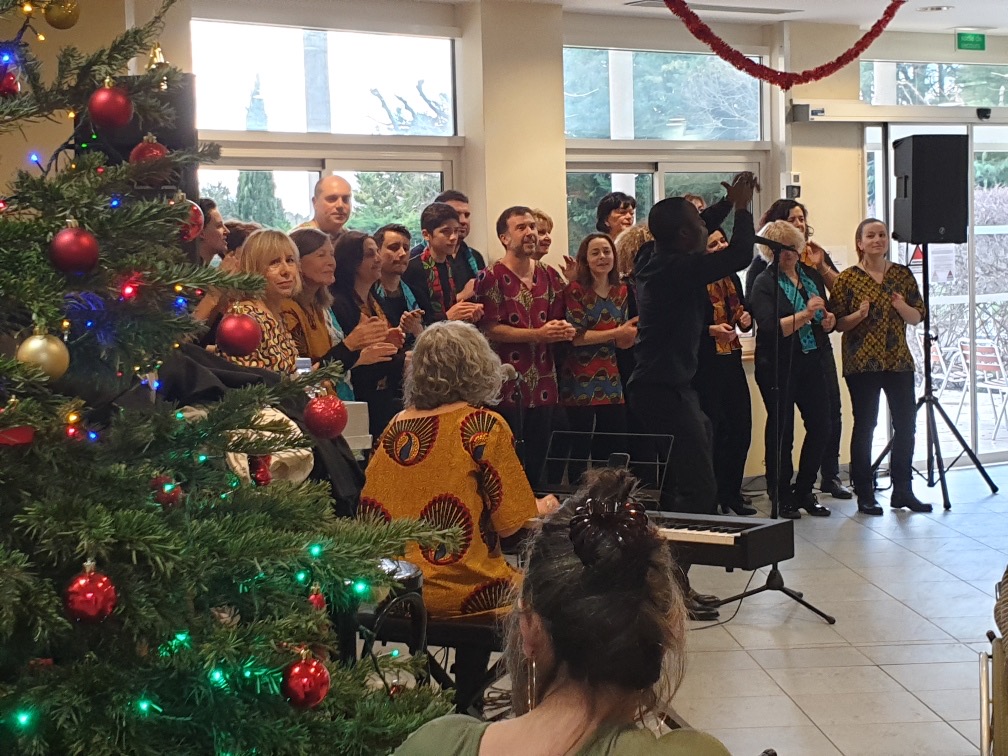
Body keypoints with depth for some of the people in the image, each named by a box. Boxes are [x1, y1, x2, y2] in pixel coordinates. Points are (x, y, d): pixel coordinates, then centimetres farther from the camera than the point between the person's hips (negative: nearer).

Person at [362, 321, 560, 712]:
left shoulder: (398, 424, 6)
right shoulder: (485, 425, -9)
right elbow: (511, 523, -11)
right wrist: (542, 507, 12)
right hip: (454, 592, -6)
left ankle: (466, 705, 33)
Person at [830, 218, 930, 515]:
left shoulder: (902, 274, 8)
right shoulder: (847, 279, 0)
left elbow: (918, 317, 8)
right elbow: (837, 323, -1)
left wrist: (902, 307, -12)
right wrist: (859, 315, -19)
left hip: (899, 361, 3)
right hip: (862, 363, -3)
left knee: (906, 424, 3)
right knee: (864, 426, 0)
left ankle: (902, 491, 15)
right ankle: (864, 495, 7)